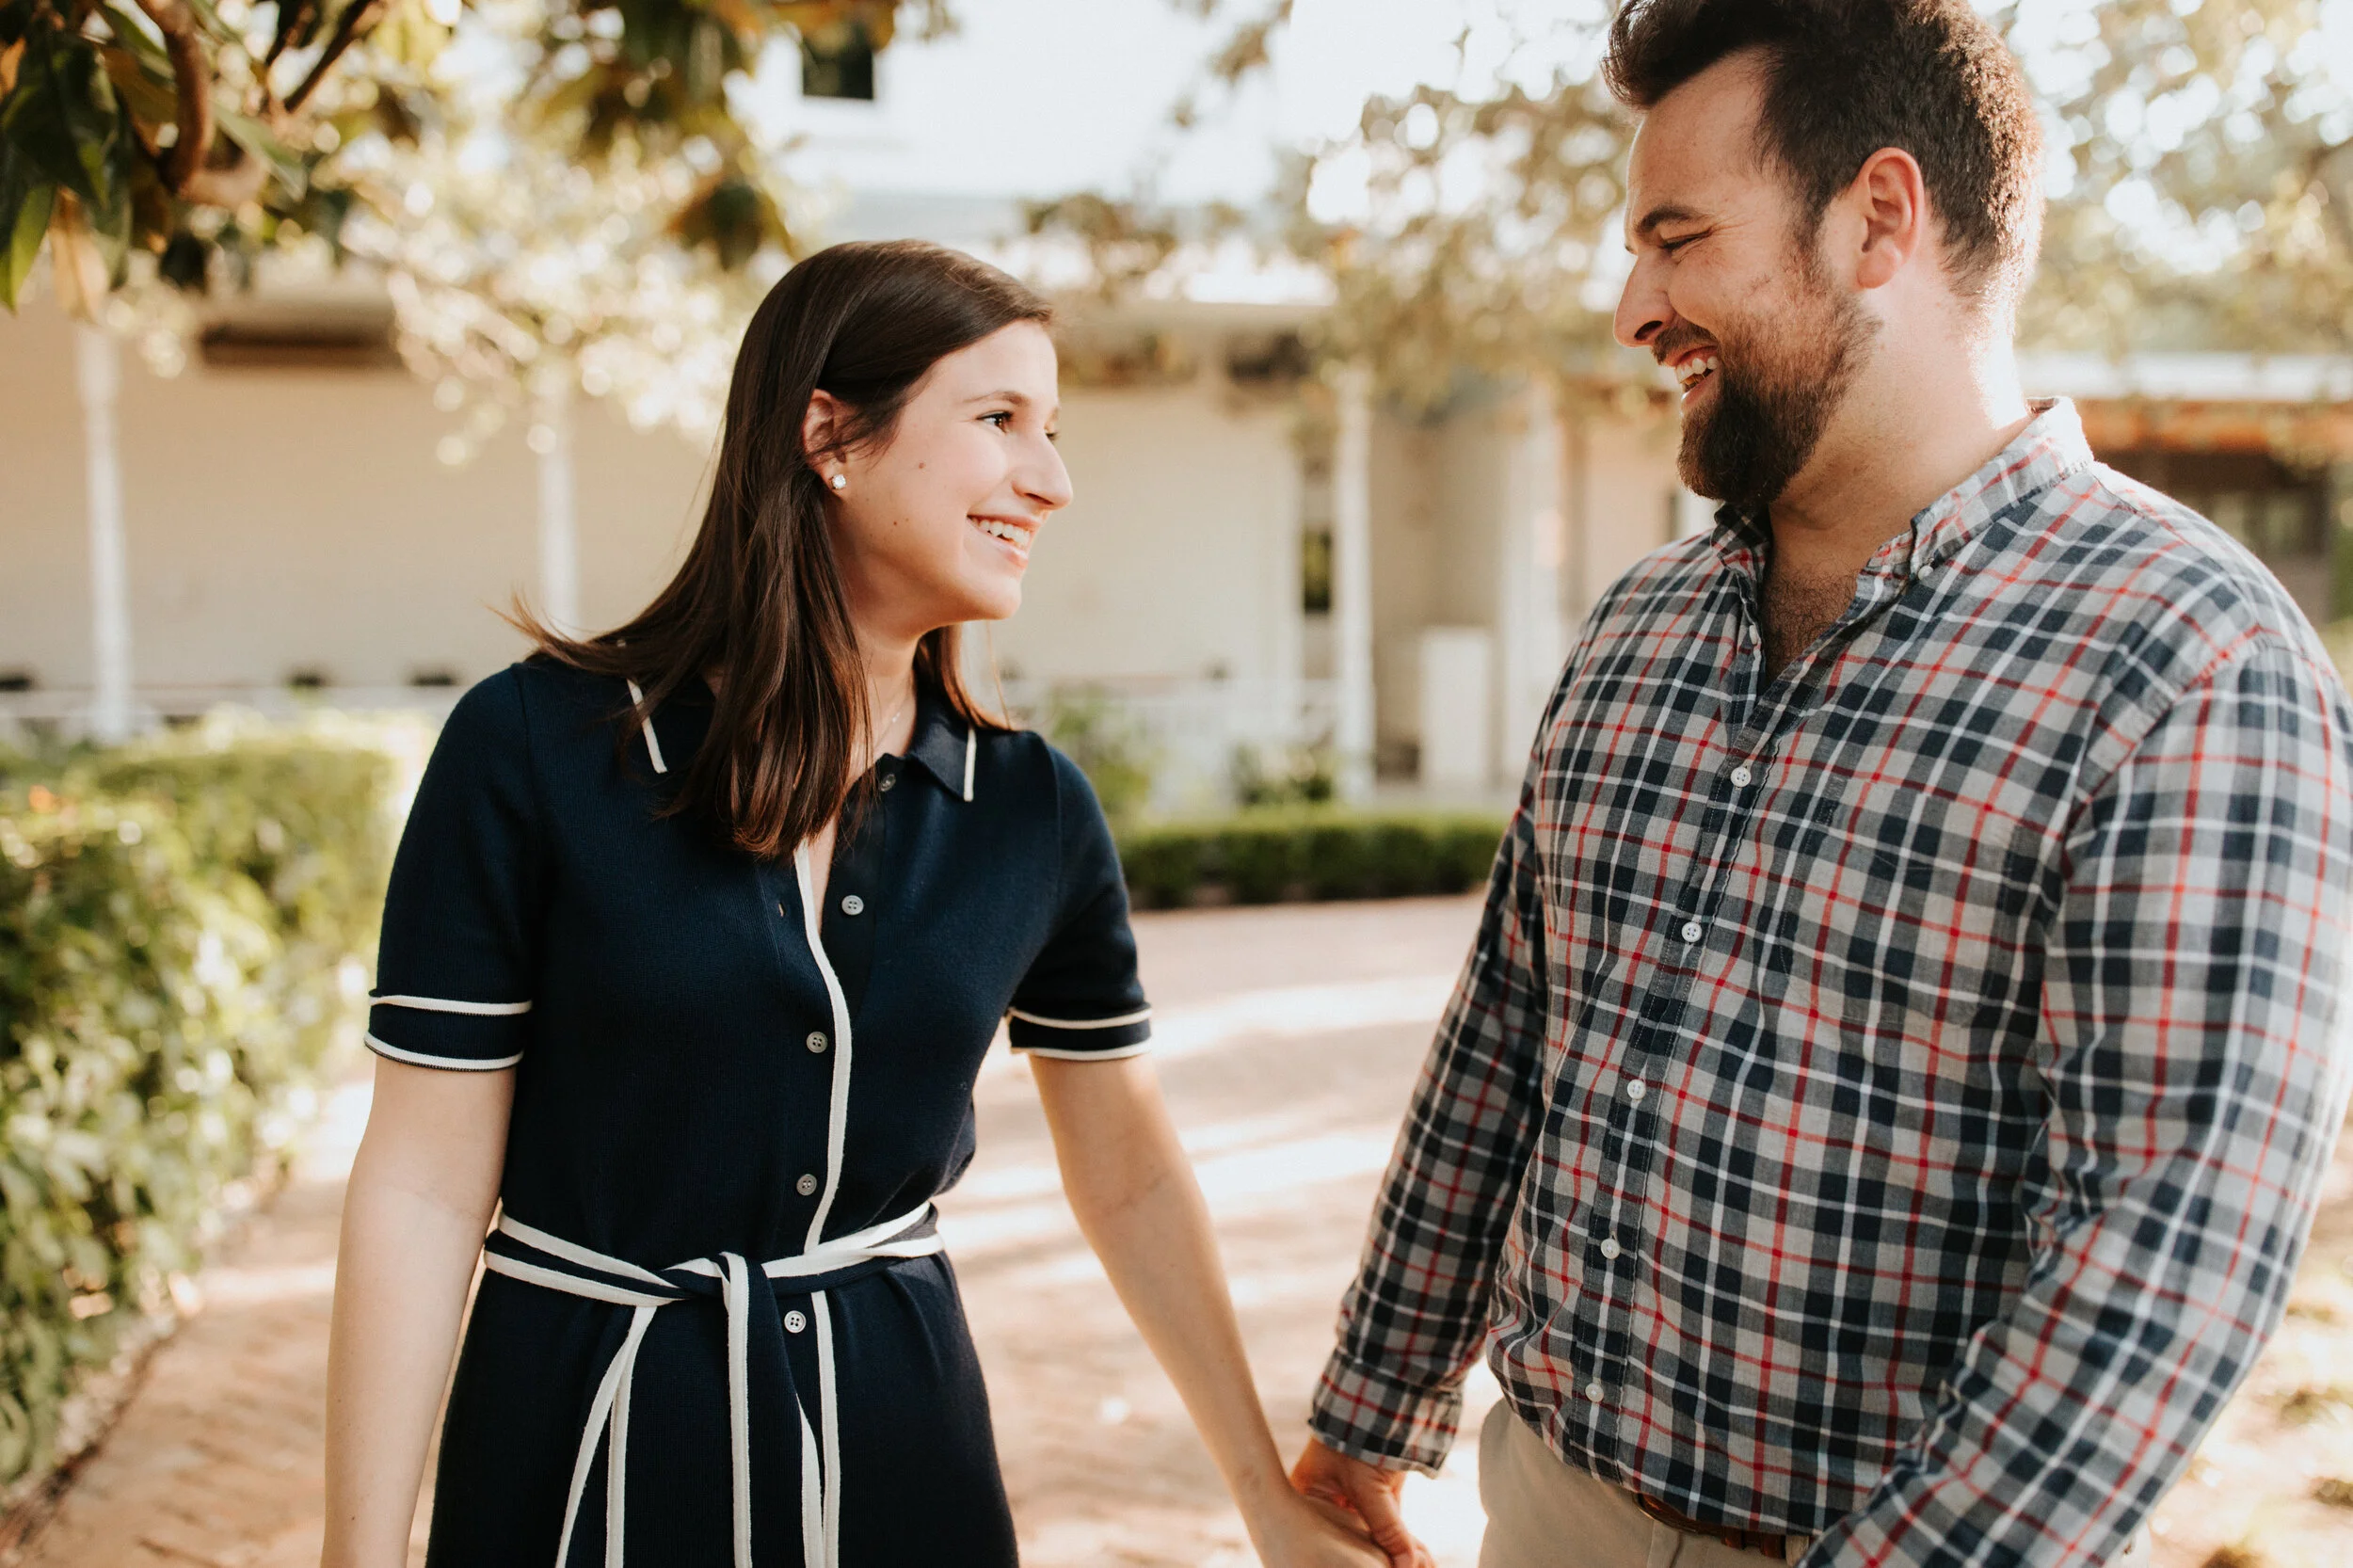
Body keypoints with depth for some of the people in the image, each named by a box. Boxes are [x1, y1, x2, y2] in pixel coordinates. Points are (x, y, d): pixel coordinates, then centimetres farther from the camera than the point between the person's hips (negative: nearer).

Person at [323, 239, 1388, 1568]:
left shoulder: (1035, 811, -3)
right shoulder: (533, 748, -12)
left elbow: (1132, 1180, 7)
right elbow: (424, 1186, -10)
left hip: (897, 1451, 3)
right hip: (588, 1451, -3)